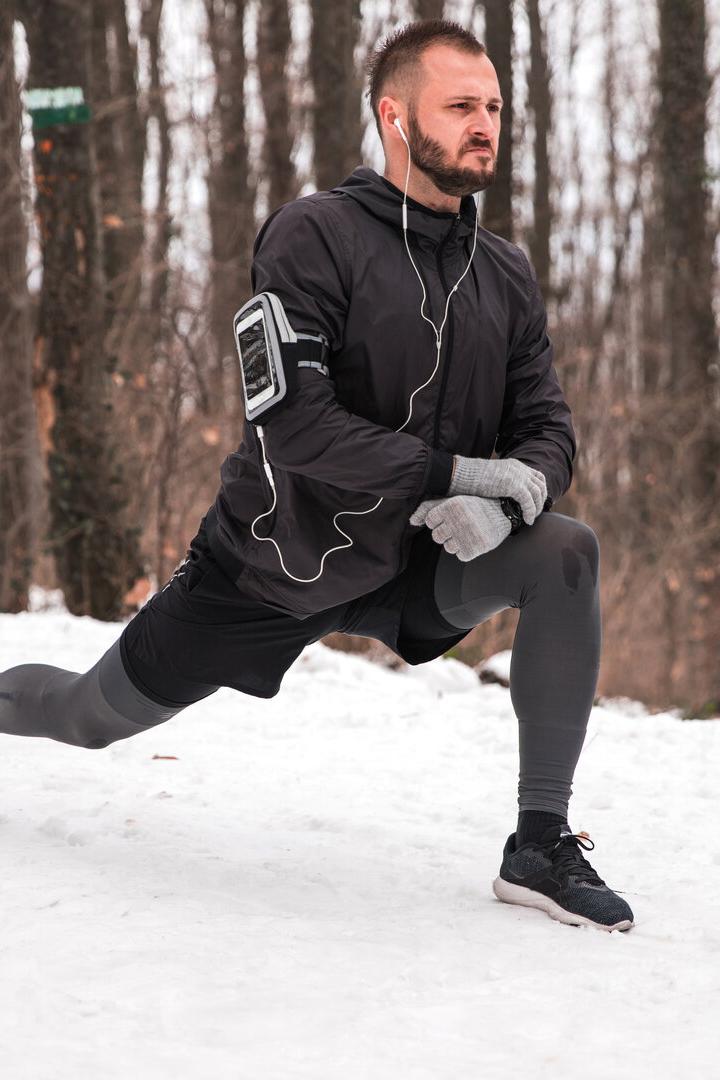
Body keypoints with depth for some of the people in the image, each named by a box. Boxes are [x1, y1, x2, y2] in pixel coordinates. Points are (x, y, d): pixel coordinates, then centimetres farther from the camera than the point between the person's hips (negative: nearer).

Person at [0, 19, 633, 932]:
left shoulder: (504, 275, -1)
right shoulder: (315, 236, -19)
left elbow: (546, 429, -1)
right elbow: (293, 420, -29)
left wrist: (506, 499, -24)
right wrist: (456, 472, -32)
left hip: (414, 566, 3)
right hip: (277, 559, -3)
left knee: (564, 553, -23)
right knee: (90, 716, 11)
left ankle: (541, 844, -18)